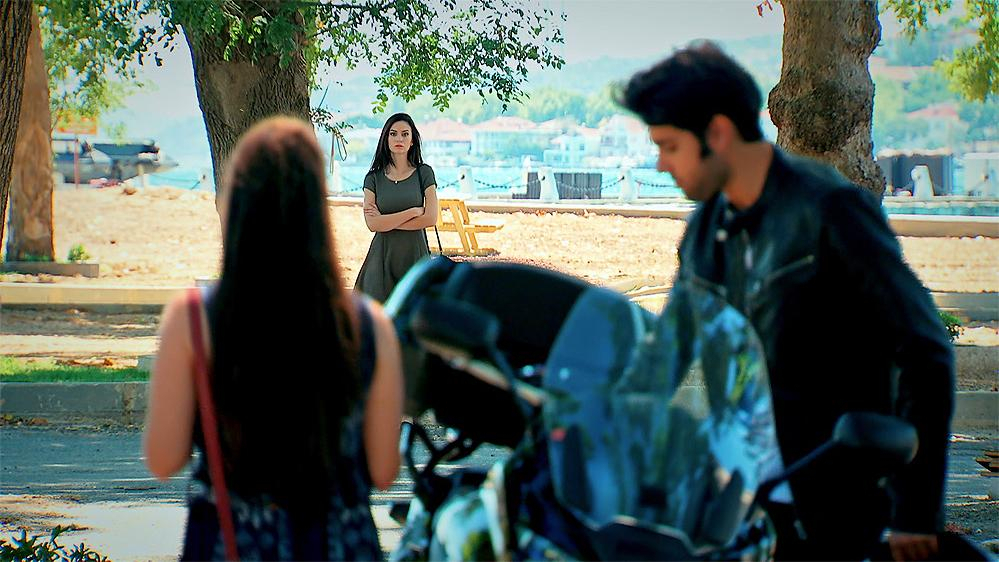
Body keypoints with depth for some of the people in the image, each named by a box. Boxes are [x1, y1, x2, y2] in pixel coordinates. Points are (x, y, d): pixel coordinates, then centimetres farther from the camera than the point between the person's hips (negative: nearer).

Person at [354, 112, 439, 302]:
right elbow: (372, 224, -7)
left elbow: (431, 218, -7)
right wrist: (413, 212, -10)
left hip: (415, 253, 0)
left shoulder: (424, 173, 4)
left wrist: (387, 221, -7)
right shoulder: (373, 178, 5)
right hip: (383, 256, 0)